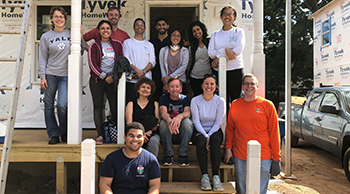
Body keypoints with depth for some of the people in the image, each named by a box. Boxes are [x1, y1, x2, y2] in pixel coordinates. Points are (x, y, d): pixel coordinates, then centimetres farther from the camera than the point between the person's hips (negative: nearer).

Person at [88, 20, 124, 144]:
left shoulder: (117, 44, 11)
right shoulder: (94, 46, 6)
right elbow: (92, 63, -1)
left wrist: (115, 76, -4)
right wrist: (105, 77, -8)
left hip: (113, 79, 1)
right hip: (97, 79, -1)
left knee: (115, 106, -4)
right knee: (98, 106, -1)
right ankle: (100, 135, 5)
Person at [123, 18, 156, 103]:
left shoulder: (149, 45, 18)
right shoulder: (127, 42, 10)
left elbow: (152, 62, 7)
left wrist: (143, 72, -10)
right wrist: (137, 70, -15)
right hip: (131, 80, -2)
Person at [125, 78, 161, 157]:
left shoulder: (155, 104, 19)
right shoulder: (131, 104, 15)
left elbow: (158, 121, 6)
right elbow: (129, 123, 1)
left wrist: (150, 131, -15)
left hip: (152, 133, 1)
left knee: (154, 141, -34)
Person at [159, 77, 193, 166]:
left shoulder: (185, 99, 3)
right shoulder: (164, 98, 2)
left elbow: (188, 112, -19)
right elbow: (163, 112, -19)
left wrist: (180, 116, -44)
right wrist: (169, 120, -44)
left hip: (182, 134, 0)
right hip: (169, 134, 0)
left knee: (187, 121, -29)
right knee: (163, 122, -29)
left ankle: (183, 155, -20)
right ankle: (168, 154, -18)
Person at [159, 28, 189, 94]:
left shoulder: (184, 51, 4)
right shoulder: (163, 50, 9)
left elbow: (183, 67, -4)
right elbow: (162, 66, 5)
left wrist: (170, 76, -10)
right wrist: (165, 78, -8)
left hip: (181, 81, -1)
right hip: (166, 82, 1)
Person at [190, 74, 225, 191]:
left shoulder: (220, 101, 0)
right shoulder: (195, 101, 0)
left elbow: (218, 122, -5)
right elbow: (196, 121, -6)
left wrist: (209, 136, -18)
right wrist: (205, 136, -20)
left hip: (215, 131, 0)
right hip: (200, 131, 0)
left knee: (215, 140, -34)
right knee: (201, 141, -34)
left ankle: (216, 176, -29)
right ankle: (204, 175, -24)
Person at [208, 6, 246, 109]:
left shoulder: (239, 31, 6)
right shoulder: (215, 35, 14)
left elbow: (237, 51, -8)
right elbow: (210, 53, 1)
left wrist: (219, 56, -7)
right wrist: (225, 50, -15)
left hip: (235, 70, -2)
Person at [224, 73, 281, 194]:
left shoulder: (267, 105, 0)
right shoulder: (235, 105, 7)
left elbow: (274, 133, 0)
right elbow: (230, 129, 14)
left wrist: (276, 158, -2)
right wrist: (228, 147, 4)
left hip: (263, 158, -2)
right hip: (240, 158, 2)